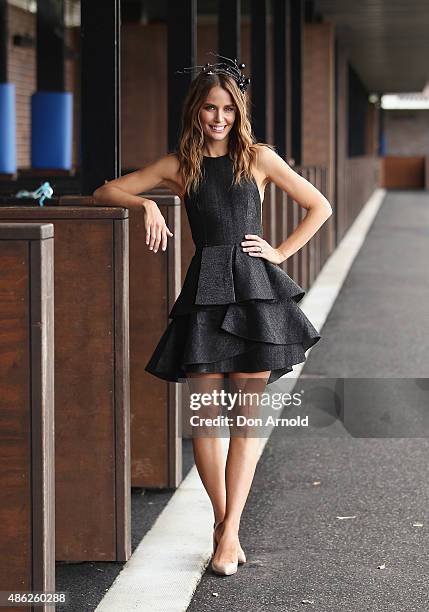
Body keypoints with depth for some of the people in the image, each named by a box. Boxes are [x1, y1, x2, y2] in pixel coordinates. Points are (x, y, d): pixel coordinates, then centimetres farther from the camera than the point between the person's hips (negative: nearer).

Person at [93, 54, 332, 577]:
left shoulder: (258, 158, 7)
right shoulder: (179, 165, 9)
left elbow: (320, 207, 12)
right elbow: (104, 193, 13)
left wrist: (281, 252, 4)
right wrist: (146, 203, -5)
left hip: (255, 286, -1)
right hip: (205, 292, 1)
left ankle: (229, 530, -1)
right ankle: (222, 519, 14)